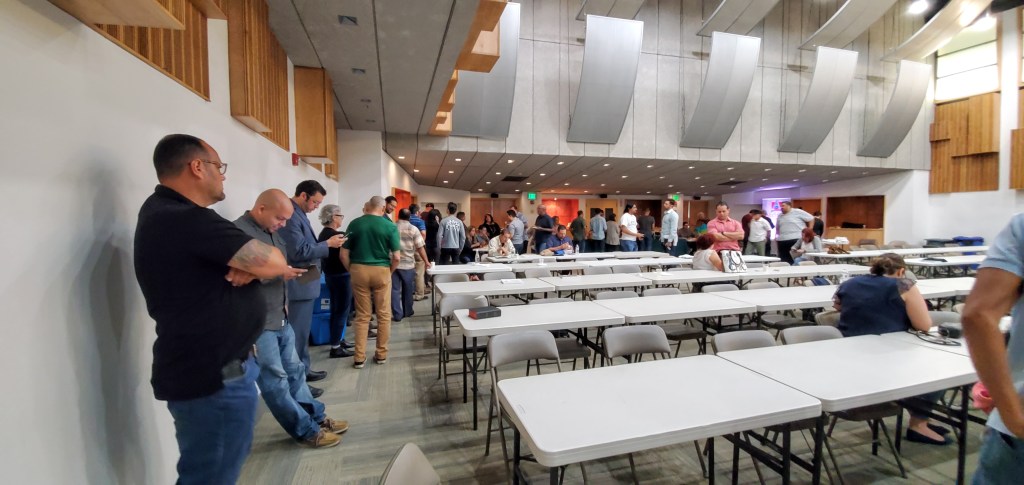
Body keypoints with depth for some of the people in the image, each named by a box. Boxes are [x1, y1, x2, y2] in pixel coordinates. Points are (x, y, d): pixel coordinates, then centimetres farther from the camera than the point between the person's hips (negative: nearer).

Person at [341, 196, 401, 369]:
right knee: (384, 315, 11)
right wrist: (389, 271, 7)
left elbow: (344, 254, -1)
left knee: (362, 316, 11)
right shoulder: (390, 226, -6)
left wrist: (351, 270, 11)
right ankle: (381, 354, 19)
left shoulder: (354, 224, 0)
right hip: (381, 271, -2)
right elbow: (396, 257, -9)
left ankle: (359, 357, 14)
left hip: (359, 270, 2)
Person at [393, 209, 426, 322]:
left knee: (395, 289, 4)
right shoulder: (414, 229, -2)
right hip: (408, 264, 0)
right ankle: (407, 311, 26)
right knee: (408, 289, 14)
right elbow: (420, 248, -6)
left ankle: (397, 314, 2)